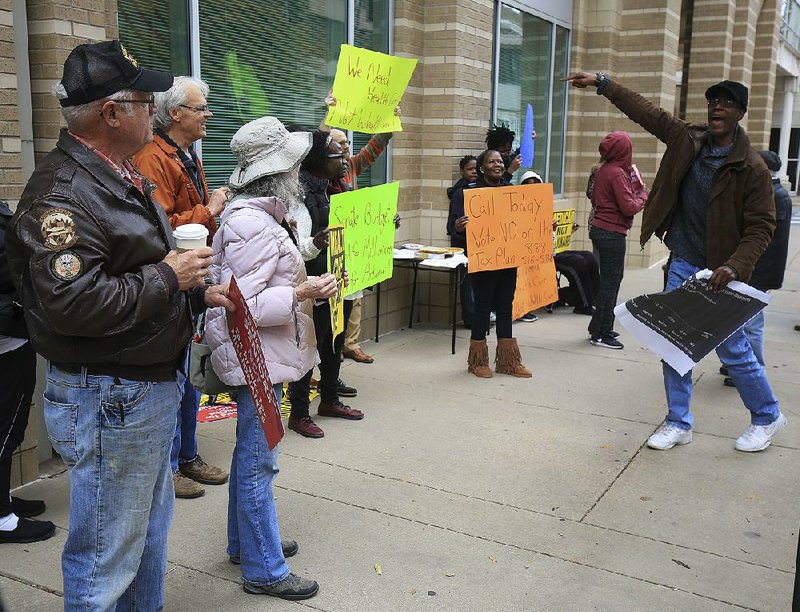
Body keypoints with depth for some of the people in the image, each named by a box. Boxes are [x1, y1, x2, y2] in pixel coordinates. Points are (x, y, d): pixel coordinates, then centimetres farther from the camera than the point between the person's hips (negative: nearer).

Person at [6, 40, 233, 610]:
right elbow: (72, 304, -31)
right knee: (106, 563, 5)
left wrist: (199, 292, 7)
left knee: (150, 531, 25)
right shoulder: (62, 193, -21)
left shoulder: (122, 177, 12)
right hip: (108, 399, -10)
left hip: (154, 383, 10)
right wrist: (167, 276, -21)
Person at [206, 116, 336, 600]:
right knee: (258, 461, -1)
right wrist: (303, 294, -25)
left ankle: (246, 542, 36)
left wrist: (307, 284, 9)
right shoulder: (252, 225, -21)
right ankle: (264, 570, 12)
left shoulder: (256, 215, 11)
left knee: (251, 455, 20)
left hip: (262, 355, 11)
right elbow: (243, 305, -25)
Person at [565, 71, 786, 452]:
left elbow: (761, 226, -12)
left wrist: (735, 267, -25)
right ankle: (678, 423, 23)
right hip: (682, 264, 5)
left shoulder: (751, 168, -13)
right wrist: (602, 83, 9)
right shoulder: (688, 139, 1)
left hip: (720, 272, -5)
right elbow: (647, 112, 9)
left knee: (733, 350, 5)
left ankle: (767, 417, 29)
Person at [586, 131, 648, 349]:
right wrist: (643, 194, 1)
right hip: (612, 233, -9)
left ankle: (599, 328, 22)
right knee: (610, 282, -3)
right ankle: (601, 334, 2)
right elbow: (629, 207, -18)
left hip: (600, 230, 9)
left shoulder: (602, 170, 9)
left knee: (609, 280, 16)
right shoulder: (618, 173, -16)